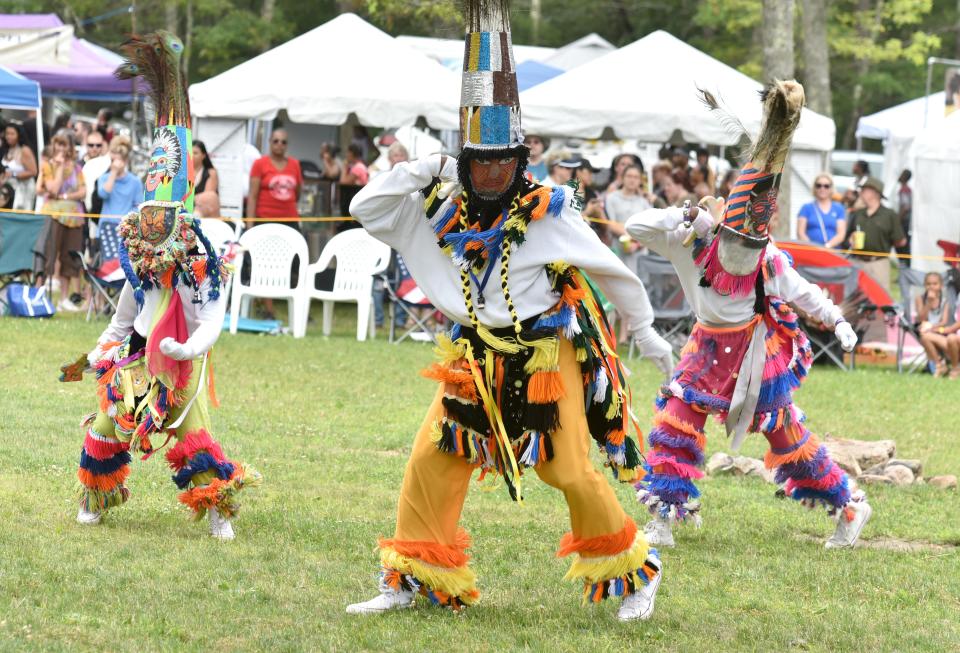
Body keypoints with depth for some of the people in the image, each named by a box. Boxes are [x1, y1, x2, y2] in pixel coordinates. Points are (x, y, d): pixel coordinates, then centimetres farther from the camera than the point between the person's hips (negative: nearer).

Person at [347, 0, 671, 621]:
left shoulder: (548, 210, -11)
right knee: (432, 460, -3)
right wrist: (425, 170, -12)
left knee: (572, 473, -4)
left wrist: (646, 332, 6)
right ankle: (411, 580, 6)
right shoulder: (443, 210, 0)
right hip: (474, 358, 4)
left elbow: (610, 269, -1)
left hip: (545, 356, -4)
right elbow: (365, 208, -1)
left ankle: (634, 574, 14)